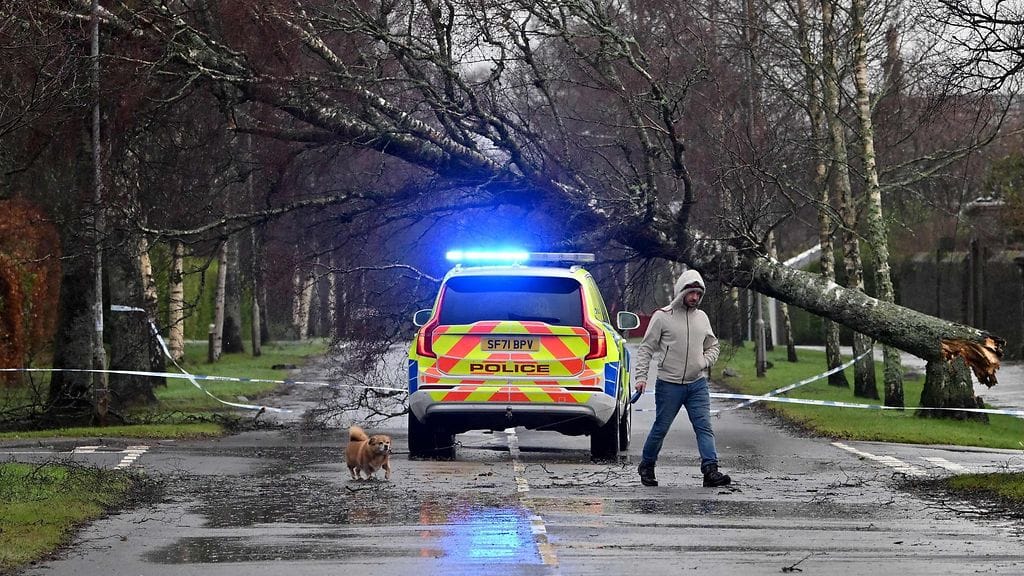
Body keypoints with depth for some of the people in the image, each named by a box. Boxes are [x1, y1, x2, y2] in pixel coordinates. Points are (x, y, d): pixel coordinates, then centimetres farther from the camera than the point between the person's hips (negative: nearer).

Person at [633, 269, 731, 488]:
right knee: (660, 428, 5)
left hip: (698, 384, 4)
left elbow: (713, 346, 23)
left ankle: (710, 470, -15)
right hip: (669, 385, -4)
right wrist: (641, 376, -10)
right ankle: (646, 466, 25)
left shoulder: (702, 317, 11)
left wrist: (705, 362, 2)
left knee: (704, 427, -8)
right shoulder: (662, 316, -4)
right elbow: (646, 348, -1)